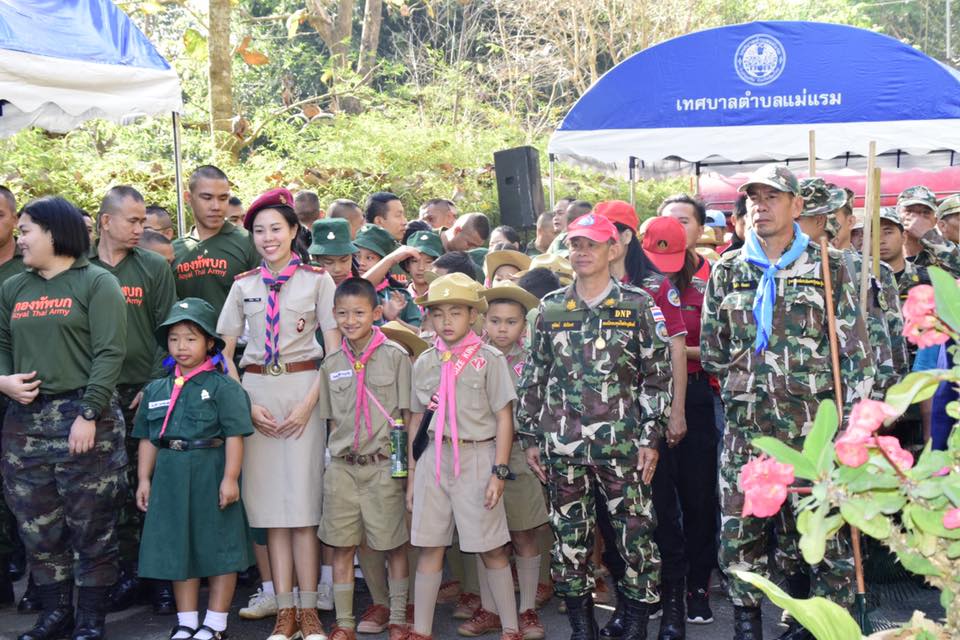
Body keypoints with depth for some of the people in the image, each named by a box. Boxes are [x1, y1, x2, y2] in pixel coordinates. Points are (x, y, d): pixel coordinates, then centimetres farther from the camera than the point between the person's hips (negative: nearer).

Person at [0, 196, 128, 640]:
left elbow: (109, 353, -10)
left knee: (90, 524, 1)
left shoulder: (97, 283, -3)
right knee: (37, 524, 9)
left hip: (84, 417, -5)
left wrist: (87, 414, -17)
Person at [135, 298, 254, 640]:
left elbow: (234, 435, -10)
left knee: (219, 548, 2)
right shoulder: (156, 390, 11)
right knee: (177, 548, 10)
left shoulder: (222, 387, -6)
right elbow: (148, 438, 14)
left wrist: (230, 477, -16)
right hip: (170, 476, 5)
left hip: (210, 473, -5)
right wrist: (144, 479, 10)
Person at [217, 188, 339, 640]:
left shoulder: (317, 280, 1)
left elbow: (335, 350, -1)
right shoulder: (243, 286, 11)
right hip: (256, 390, 3)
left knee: (304, 500, -5)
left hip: (304, 388, -3)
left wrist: (309, 403, -10)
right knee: (269, 502, 3)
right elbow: (224, 352, 10)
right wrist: (246, 404, -2)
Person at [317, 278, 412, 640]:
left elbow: (407, 415, -2)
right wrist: (339, 453, 4)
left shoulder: (395, 357, -3)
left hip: (384, 465, -3)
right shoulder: (332, 364, 8)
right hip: (342, 467, 3)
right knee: (341, 547, 6)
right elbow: (333, 420, 14)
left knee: (393, 545, 5)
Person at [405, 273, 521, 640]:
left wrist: (499, 472, -9)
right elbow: (417, 421, 14)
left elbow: (504, 418, -4)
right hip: (434, 458, 4)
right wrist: (411, 475, 13)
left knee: (491, 548, 2)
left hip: (477, 457, -3)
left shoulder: (488, 359, -3)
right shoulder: (425, 363, 8)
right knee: (430, 547, 6)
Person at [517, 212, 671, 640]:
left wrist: (650, 438, -6)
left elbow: (657, 376, 0)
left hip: (622, 444, -3)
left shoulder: (637, 305, 1)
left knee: (635, 535, 0)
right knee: (569, 537, 8)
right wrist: (530, 437, 8)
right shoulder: (551, 308, 9)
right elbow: (533, 377, 12)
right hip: (562, 445, 3)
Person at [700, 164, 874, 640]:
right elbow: (711, 351, 13)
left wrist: (849, 424, -5)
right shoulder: (727, 271, 9)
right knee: (739, 530, 6)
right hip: (745, 428, 3)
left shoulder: (827, 269, 3)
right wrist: (745, 380, 4)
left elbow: (856, 354, 0)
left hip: (813, 427, -2)